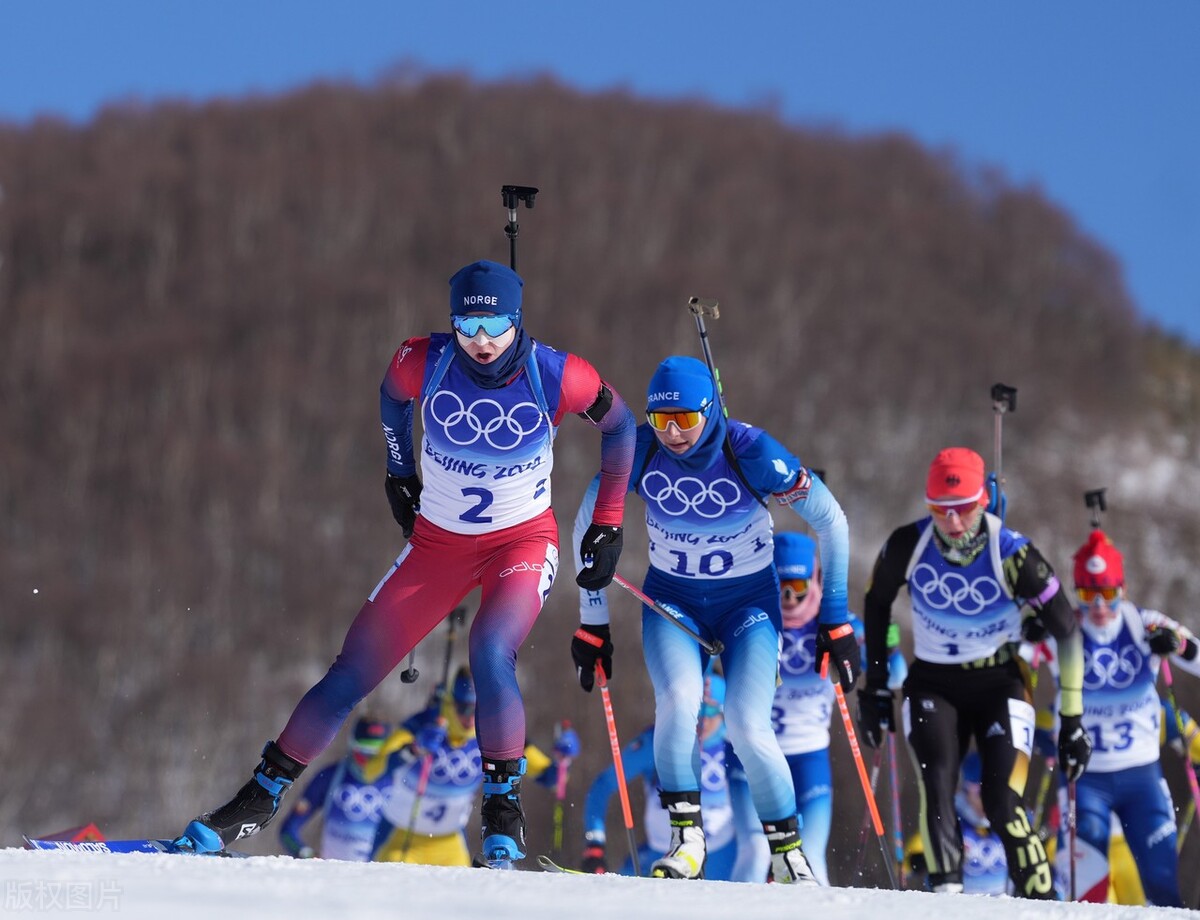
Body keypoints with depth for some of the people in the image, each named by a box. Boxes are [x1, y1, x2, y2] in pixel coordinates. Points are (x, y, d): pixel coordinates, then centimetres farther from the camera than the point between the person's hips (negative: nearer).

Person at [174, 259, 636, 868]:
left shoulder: (556, 378, -21)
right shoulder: (425, 363, -18)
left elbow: (619, 424, -1)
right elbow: (391, 394, 8)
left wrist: (608, 522, -1)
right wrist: (399, 469, 16)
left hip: (523, 540, -2)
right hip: (439, 541, 2)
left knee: (490, 654, -30)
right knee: (355, 668, -3)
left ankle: (504, 811, -17)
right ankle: (260, 800, 7)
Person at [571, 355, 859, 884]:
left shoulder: (751, 454, -24)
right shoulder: (639, 452, -17)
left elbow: (830, 522, -12)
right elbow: (589, 524, 0)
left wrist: (835, 620, -10)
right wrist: (592, 623, 2)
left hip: (748, 602, -2)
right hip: (672, 601, 2)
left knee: (747, 726, -18)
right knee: (679, 700, -26)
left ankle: (787, 851, 2)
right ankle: (686, 840, -15)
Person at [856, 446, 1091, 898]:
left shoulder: (1013, 555, -19)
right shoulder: (907, 546, -13)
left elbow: (1066, 631, -10)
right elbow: (875, 606, 7)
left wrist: (1072, 718, -10)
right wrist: (874, 687, 8)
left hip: (999, 686, -2)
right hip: (932, 685, 2)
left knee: (1002, 803, -16)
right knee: (937, 784, -24)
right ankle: (946, 891, -28)